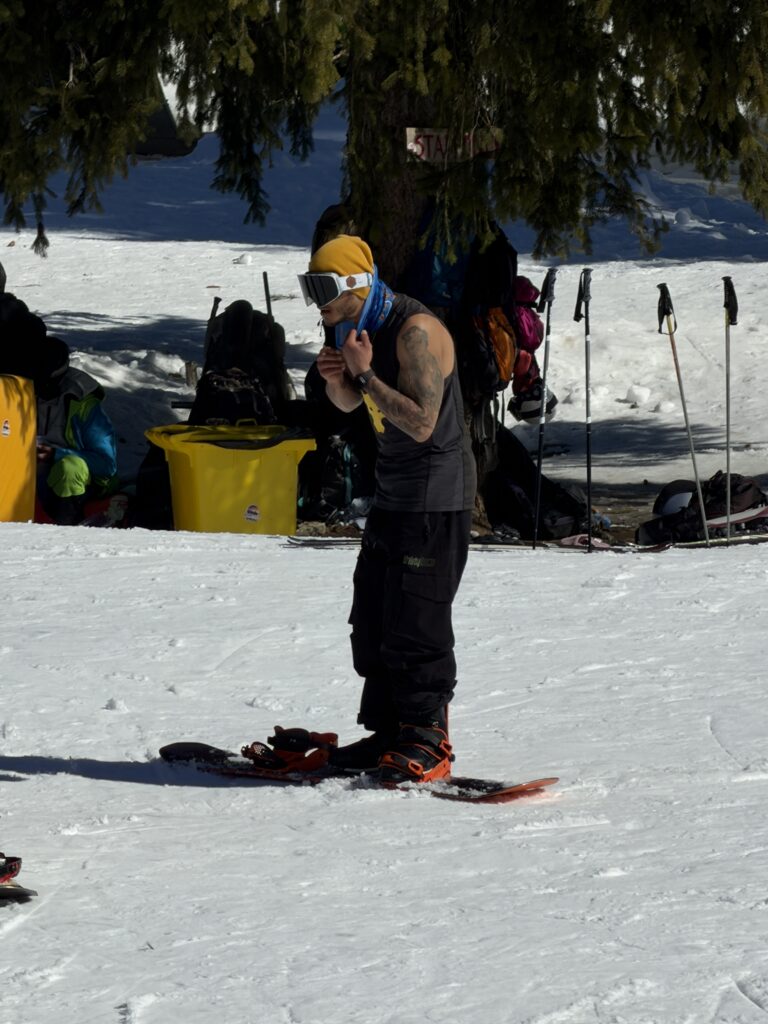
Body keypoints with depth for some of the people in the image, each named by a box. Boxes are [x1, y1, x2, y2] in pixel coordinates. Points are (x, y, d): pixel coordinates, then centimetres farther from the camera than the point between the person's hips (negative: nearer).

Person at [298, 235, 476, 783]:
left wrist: (365, 373, -24)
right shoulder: (358, 326, 8)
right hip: (393, 492, 10)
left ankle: (428, 743, -5)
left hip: (437, 495, -10)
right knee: (373, 619, 10)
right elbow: (348, 404, 22)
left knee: (415, 623, -10)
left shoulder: (416, 330, -21)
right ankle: (389, 732, 17)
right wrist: (335, 377, 0)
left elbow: (421, 423, -27)